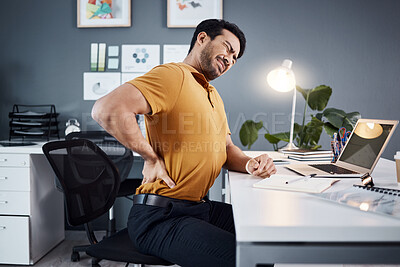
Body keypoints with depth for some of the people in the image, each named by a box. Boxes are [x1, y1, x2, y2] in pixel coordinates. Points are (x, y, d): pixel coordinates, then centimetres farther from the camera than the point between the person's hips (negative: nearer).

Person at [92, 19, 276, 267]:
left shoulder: (214, 96, 20)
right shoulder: (174, 75, -13)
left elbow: (227, 149, 20)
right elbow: (107, 109, -27)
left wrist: (250, 164, -2)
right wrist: (151, 158, -19)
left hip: (200, 208, 9)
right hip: (160, 218, -9)